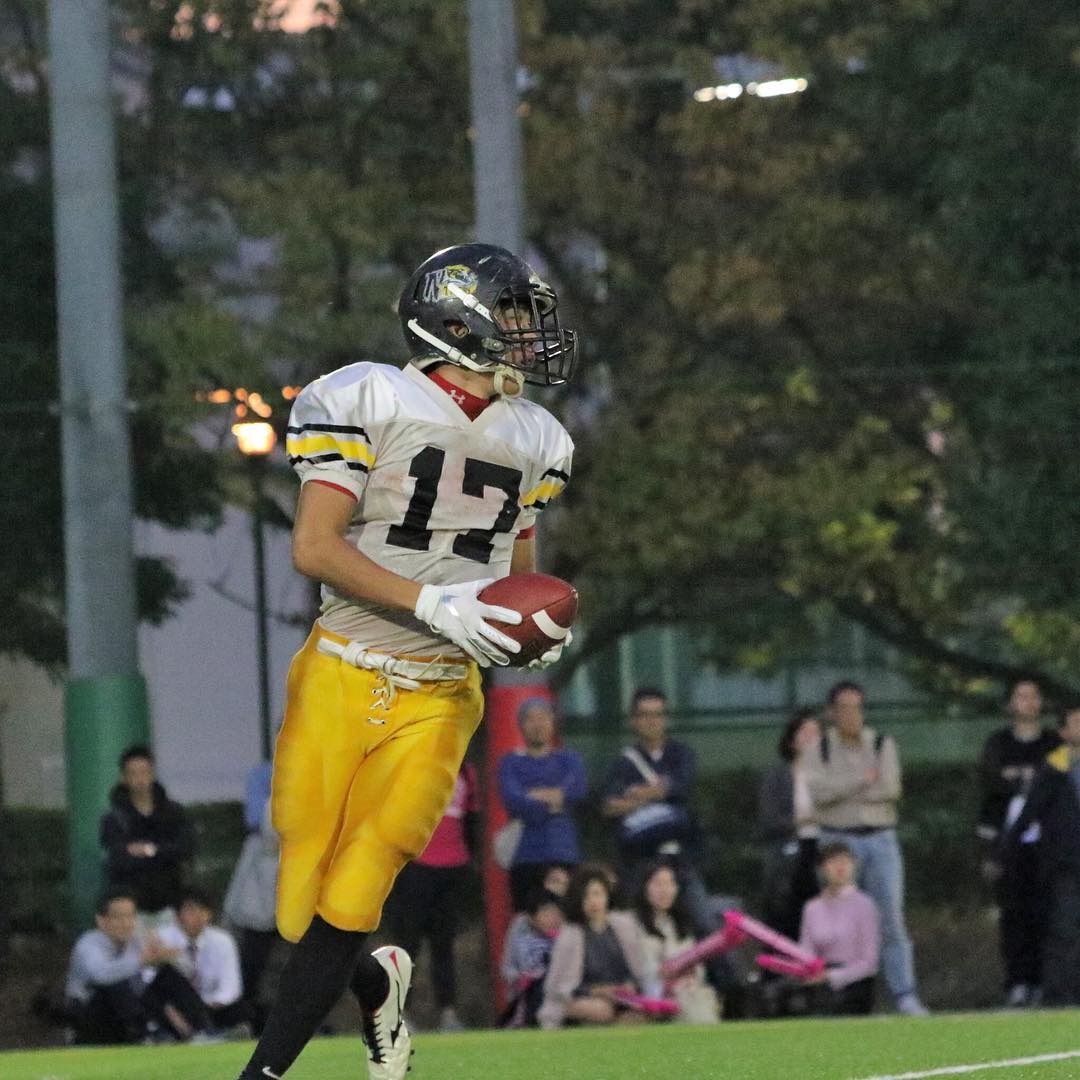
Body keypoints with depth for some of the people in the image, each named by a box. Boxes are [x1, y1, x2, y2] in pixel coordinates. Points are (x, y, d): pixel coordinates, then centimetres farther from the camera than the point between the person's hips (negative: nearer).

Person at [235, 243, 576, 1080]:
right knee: (305, 911, 1)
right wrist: (429, 602, -24)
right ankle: (377, 983, 34)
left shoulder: (533, 442, 10)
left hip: (437, 701, 3)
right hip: (340, 684, -3)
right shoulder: (370, 401, -8)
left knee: (349, 908, -7)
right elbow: (315, 547, -14)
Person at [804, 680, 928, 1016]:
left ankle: (905, 996, -8)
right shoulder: (818, 750, 5)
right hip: (837, 840, 0)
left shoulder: (883, 746, 7)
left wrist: (842, 789, -8)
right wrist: (864, 779, -11)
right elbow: (818, 791, -12)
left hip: (880, 840, 0)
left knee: (892, 918, -6)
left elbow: (891, 789, -8)